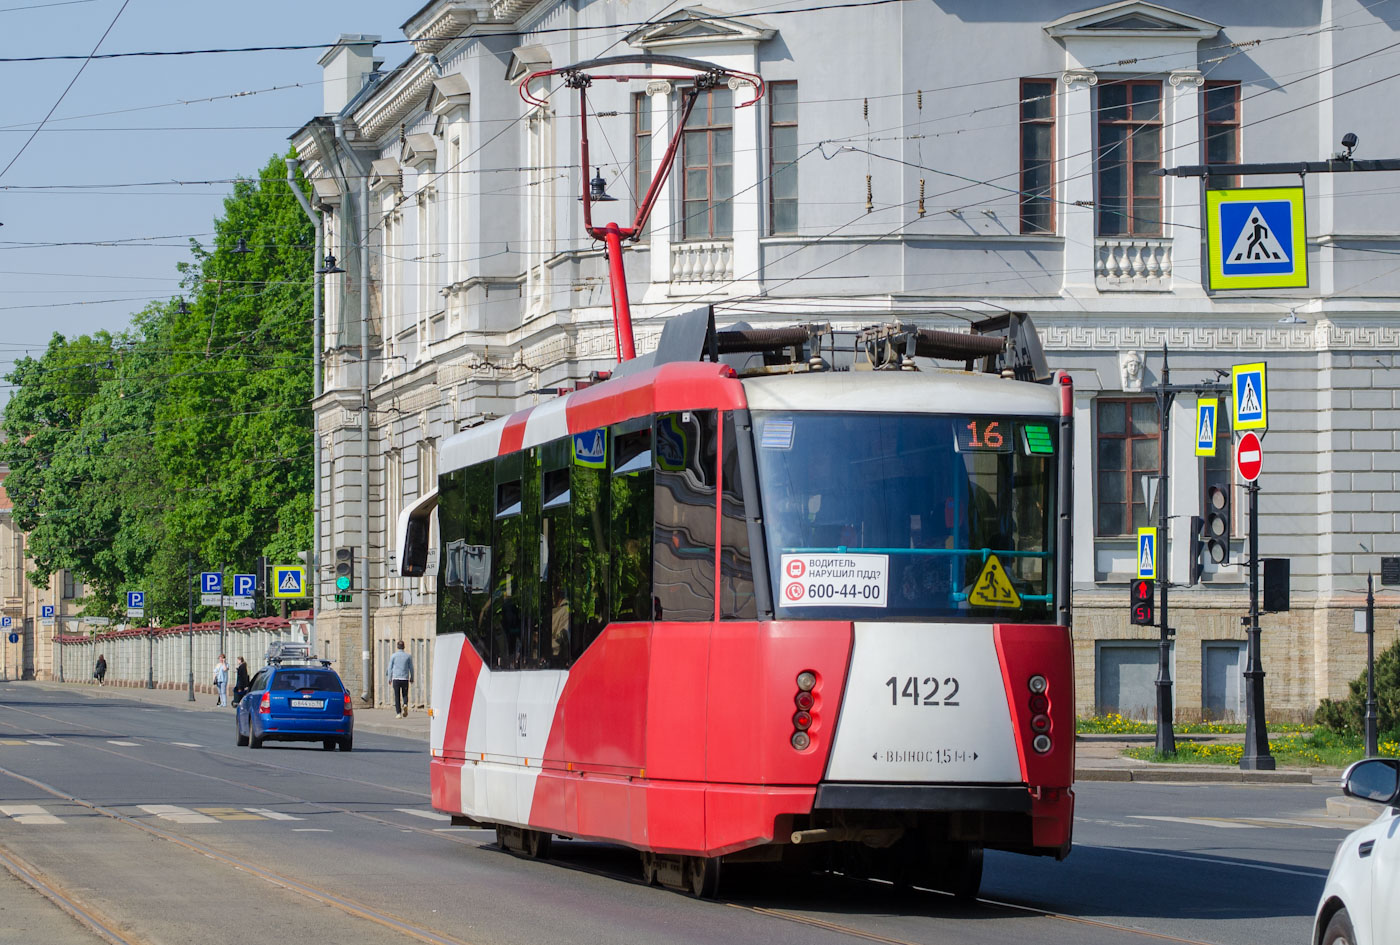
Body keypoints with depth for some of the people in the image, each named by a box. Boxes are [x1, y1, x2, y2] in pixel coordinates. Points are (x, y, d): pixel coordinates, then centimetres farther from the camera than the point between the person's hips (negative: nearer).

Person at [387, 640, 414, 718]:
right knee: (405, 695, 13)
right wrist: (412, 678, 18)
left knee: (397, 696, 4)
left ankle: (398, 713, -2)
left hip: (396, 678, -1)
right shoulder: (408, 656, 2)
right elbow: (411, 668, 6)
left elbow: (390, 668, 2)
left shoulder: (393, 656, 0)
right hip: (405, 679, 1)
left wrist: (389, 678, 12)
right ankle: (405, 705, -18)